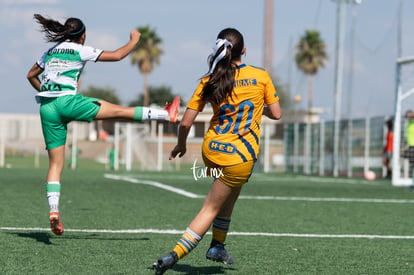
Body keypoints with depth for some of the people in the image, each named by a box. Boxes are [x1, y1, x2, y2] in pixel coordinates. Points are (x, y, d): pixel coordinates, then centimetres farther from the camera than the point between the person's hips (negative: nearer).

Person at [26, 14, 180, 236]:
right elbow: (116, 56, 5)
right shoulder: (81, 50, 3)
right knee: (120, 111, 1)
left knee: (55, 163, 4)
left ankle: (53, 210, -7)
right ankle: (166, 114, 3)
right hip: (67, 101, -6)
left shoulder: (50, 52, 20)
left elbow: (31, 75, 30)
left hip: (46, 108, 6)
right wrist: (134, 40, 20)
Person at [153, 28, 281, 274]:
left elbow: (186, 122, -4)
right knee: (211, 209, 1)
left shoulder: (209, 82, -2)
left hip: (211, 149, 4)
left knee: (230, 195, 29)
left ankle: (218, 246, 34)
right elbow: (276, 114, 1)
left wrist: (181, 145, 15)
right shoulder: (261, 76, -6)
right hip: (240, 157, -4)